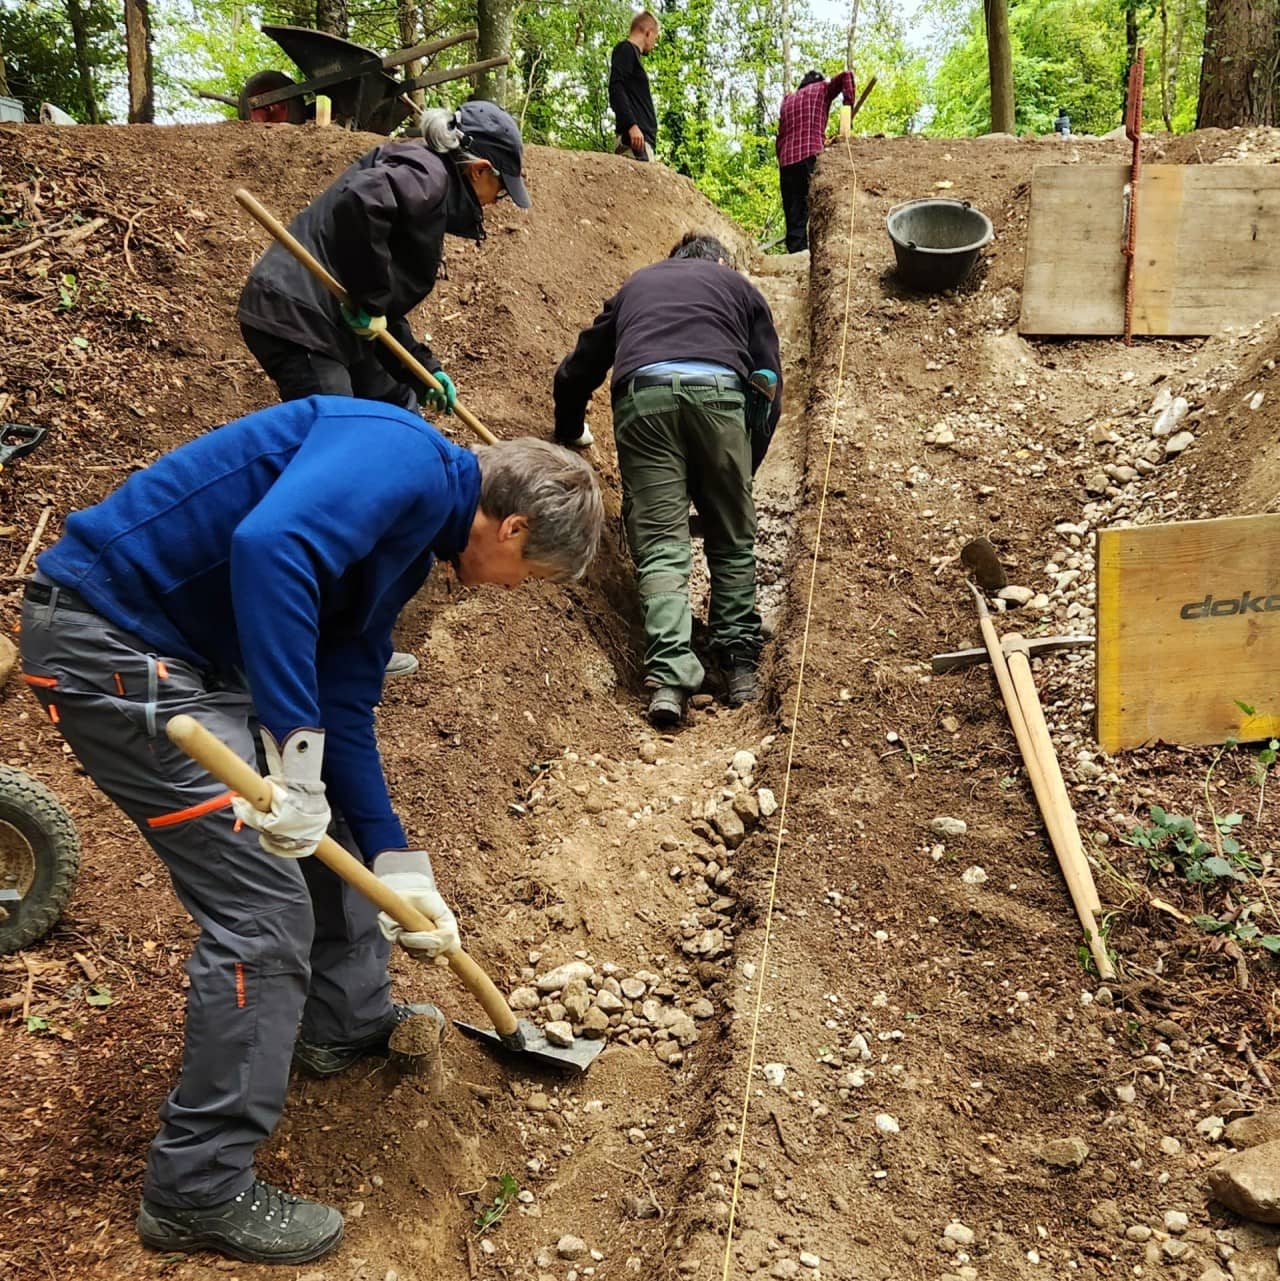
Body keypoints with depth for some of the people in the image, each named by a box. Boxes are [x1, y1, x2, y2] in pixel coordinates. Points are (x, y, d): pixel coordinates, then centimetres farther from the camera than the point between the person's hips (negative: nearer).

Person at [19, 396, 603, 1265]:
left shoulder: (408, 541, 12)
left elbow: (346, 710, 13)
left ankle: (347, 1023, 42)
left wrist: (397, 869, 11)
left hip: (187, 649, 10)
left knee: (328, 828, 21)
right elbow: (268, 546, -37)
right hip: (110, 644, -10)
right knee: (265, 904, -8)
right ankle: (199, 1191, 7)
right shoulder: (405, 459, -18)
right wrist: (294, 749, -34)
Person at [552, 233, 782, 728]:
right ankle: (739, 664, 12)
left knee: (659, 543, -3)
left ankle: (669, 676, -16)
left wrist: (571, 432, 53)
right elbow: (770, 387, 22)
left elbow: (575, 373, 36)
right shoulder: (740, 287, 31)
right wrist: (743, 469, 30)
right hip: (717, 390, 0)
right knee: (732, 540, 12)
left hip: (640, 394, 1)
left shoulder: (634, 286, 36)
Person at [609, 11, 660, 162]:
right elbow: (615, 88, -12)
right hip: (635, 133, -9)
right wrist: (631, 125, -21)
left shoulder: (633, 53, 29)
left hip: (643, 135, 9)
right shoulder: (625, 49, 4)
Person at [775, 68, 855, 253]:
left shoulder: (787, 100, 28)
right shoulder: (823, 88, 16)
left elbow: (779, 140, 21)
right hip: (810, 156, -5)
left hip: (786, 161, 5)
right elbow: (846, 76, 0)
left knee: (793, 216, 3)